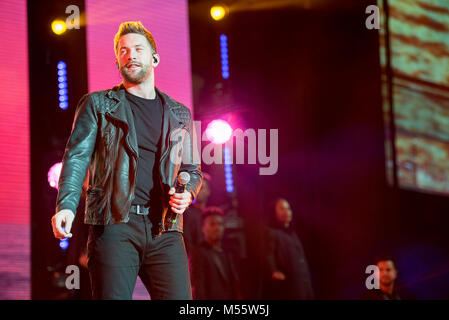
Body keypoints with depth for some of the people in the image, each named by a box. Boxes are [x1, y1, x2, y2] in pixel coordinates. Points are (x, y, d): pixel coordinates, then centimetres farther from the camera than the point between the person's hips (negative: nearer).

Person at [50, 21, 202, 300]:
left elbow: (191, 170, 26)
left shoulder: (179, 114, 21)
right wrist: (66, 205, -14)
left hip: (165, 228, 3)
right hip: (114, 224, -2)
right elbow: (77, 157, 3)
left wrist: (187, 193, 1)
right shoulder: (97, 104, 13)